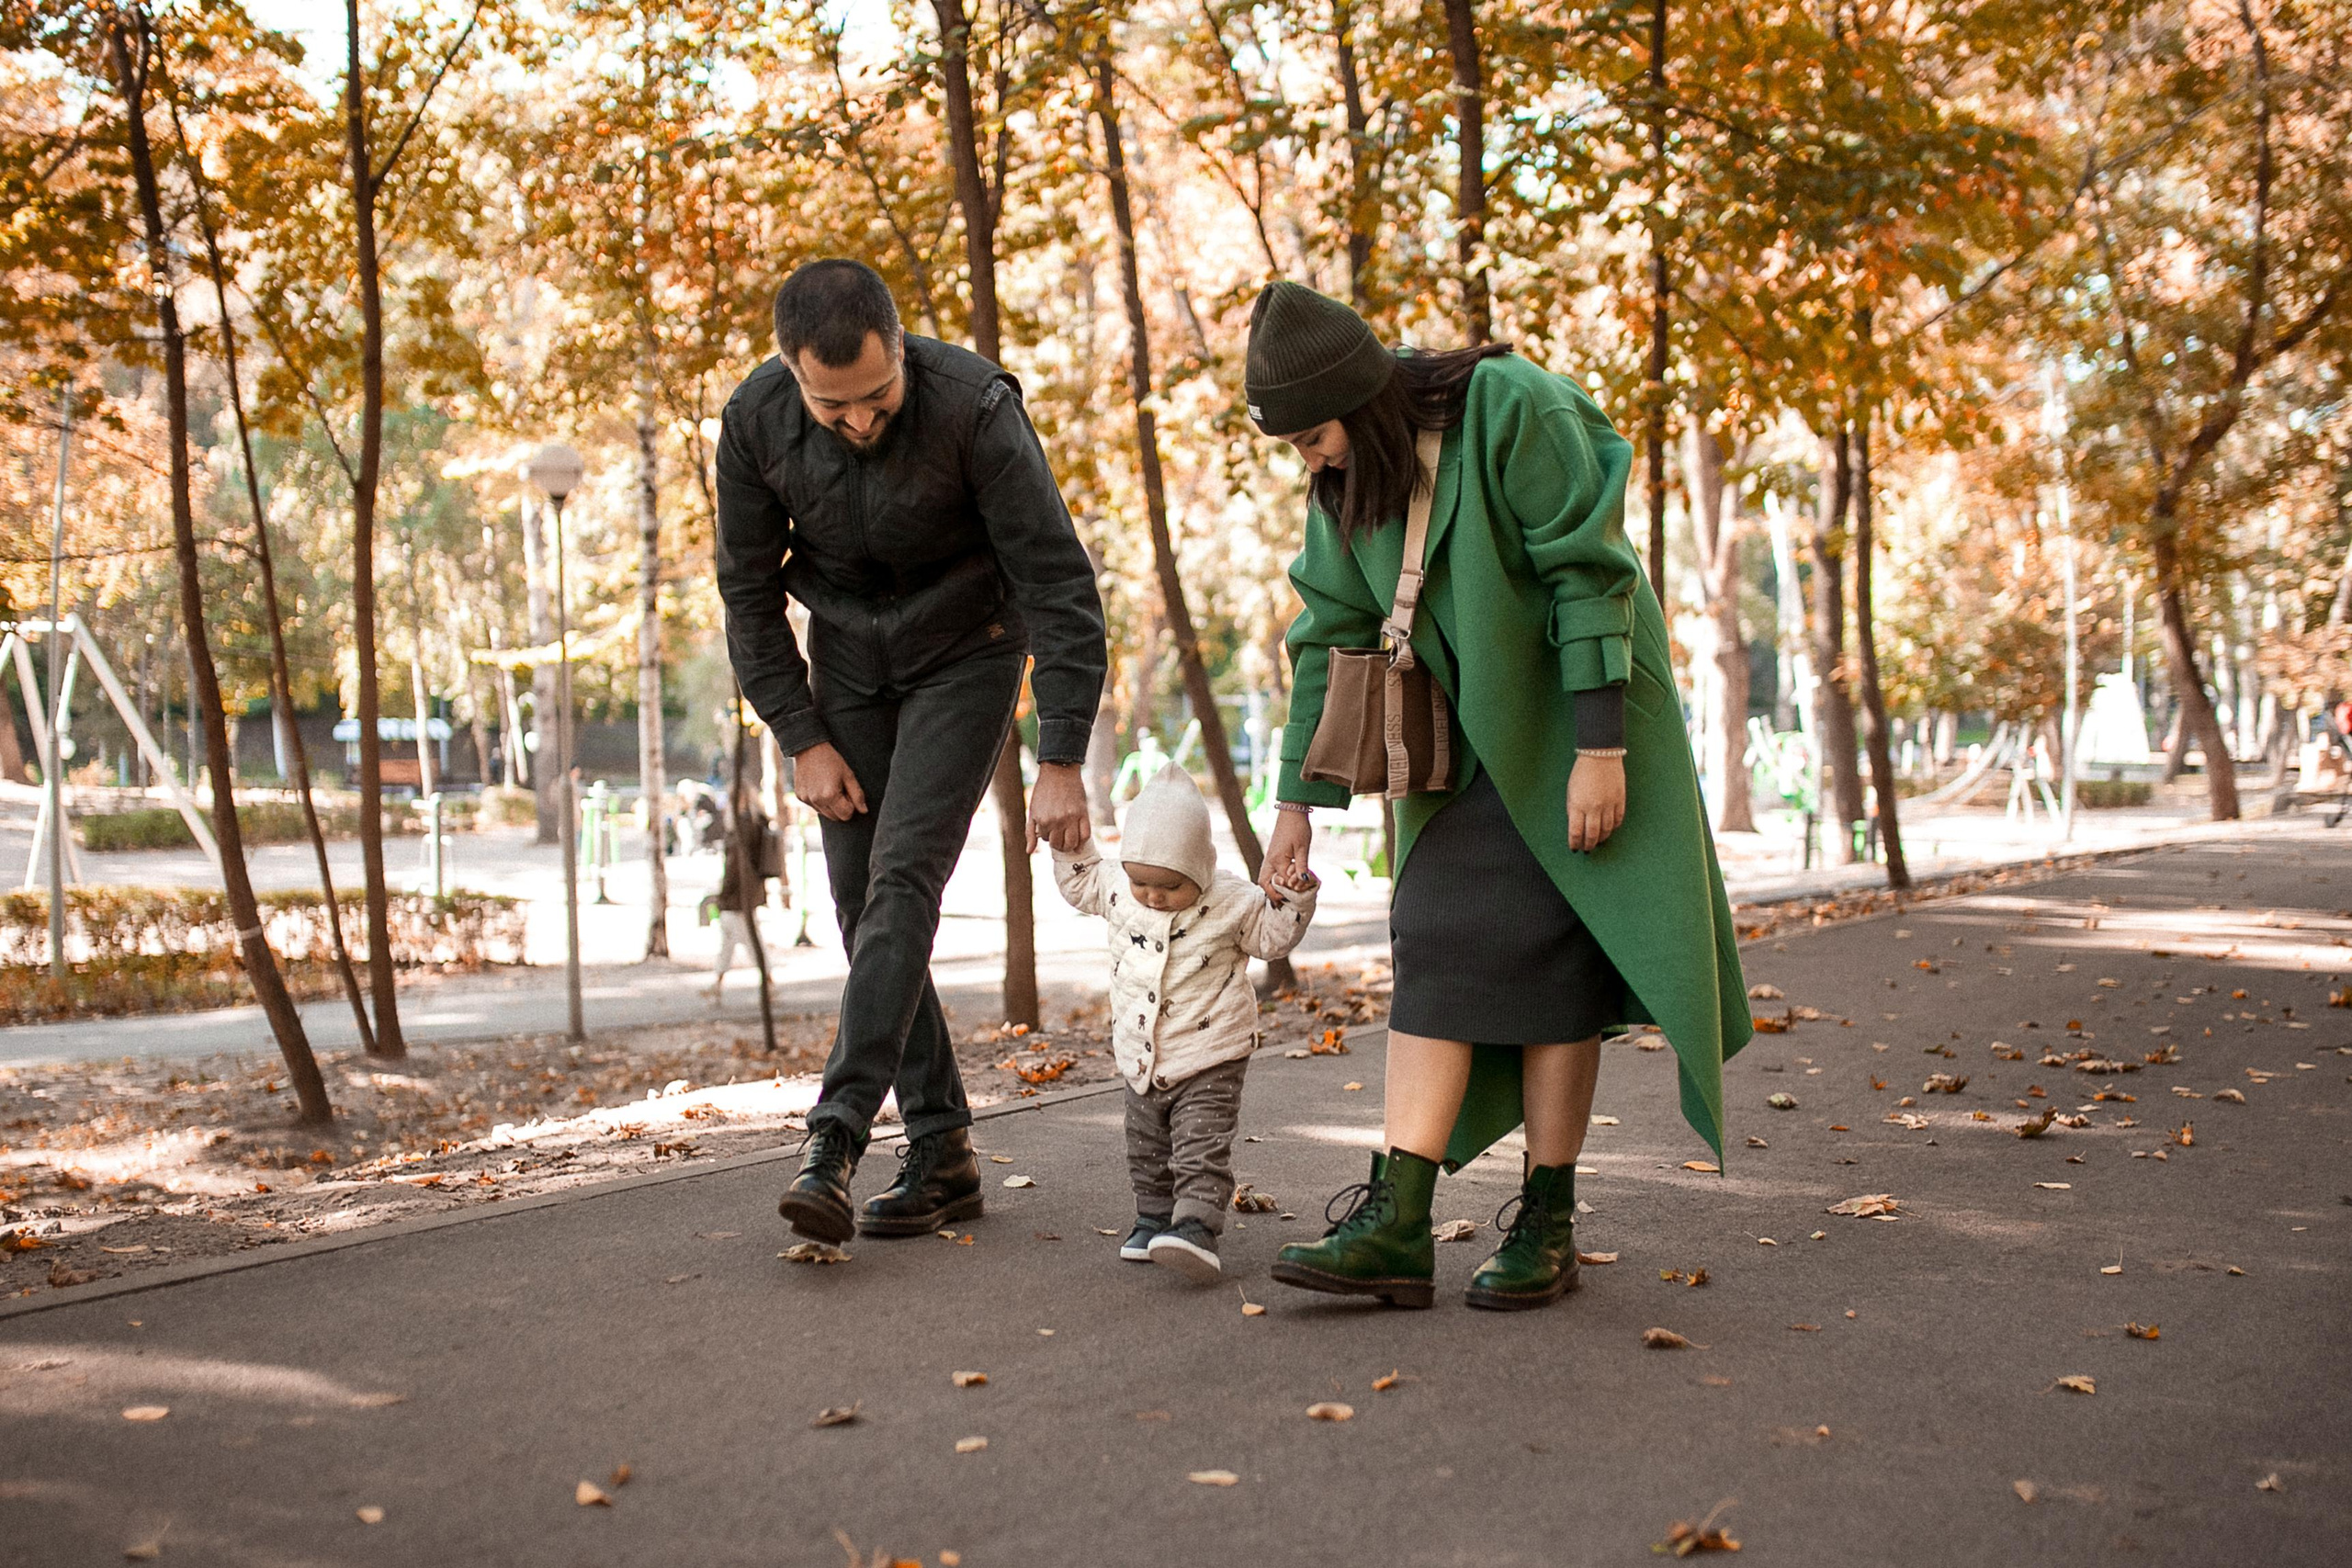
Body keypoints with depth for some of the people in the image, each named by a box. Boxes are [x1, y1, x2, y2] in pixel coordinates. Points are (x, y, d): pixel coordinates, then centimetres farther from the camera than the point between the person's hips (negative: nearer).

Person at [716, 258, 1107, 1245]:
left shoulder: (976, 409, -28)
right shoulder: (755, 420, -17)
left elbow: (1058, 581, -23)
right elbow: (749, 589, -4)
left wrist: (1061, 761, -25)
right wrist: (802, 739, -6)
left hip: (965, 654, -4)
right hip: (847, 660, 4)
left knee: (902, 880, -18)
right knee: (861, 902, -1)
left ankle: (833, 1141, -20)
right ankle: (941, 1153, 5)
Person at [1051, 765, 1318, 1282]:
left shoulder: (1230, 901, -16)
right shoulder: (1118, 888, -5)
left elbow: (1274, 935, -2)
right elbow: (1080, 883, 15)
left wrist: (1292, 899, -18)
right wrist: (1068, 843, 5)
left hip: (1208, 1062, -5)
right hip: (1140, 1061, 5)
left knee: (1201, 1151, -13)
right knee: (1146, 1152, 18)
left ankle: (1196, 1229, -19)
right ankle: (1155, 1220, 32)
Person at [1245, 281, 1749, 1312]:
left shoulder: (1515, 412, -20)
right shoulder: (1346, 479, 0)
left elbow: (1590, 577, -20)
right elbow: (1332, 634, 5)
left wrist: (1601, 749, -23)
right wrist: (1298, 802, 5)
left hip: (1571, 714, -5)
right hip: (1463, 735, 5)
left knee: (1550, 948, -6)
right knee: (1438, 940, -6)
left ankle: (1547, 1224, 3)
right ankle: (1395, 1224, -12)